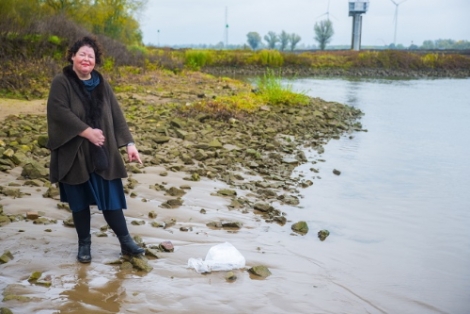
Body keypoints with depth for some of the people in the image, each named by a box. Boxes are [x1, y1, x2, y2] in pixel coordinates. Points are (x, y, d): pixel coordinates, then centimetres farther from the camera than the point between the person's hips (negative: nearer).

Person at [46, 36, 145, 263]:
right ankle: (84, 244, 23)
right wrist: (87, 131, -22)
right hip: (73, 153, -3)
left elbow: (116, 115, 3)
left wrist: (129, 143, -5)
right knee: (79, 201, 9)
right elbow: (60, 111, -20)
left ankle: (126, 242, 14)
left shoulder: (101, 84, 6)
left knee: (111, 199, 6)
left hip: (102, 154, 3)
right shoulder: (61, 83, -6)